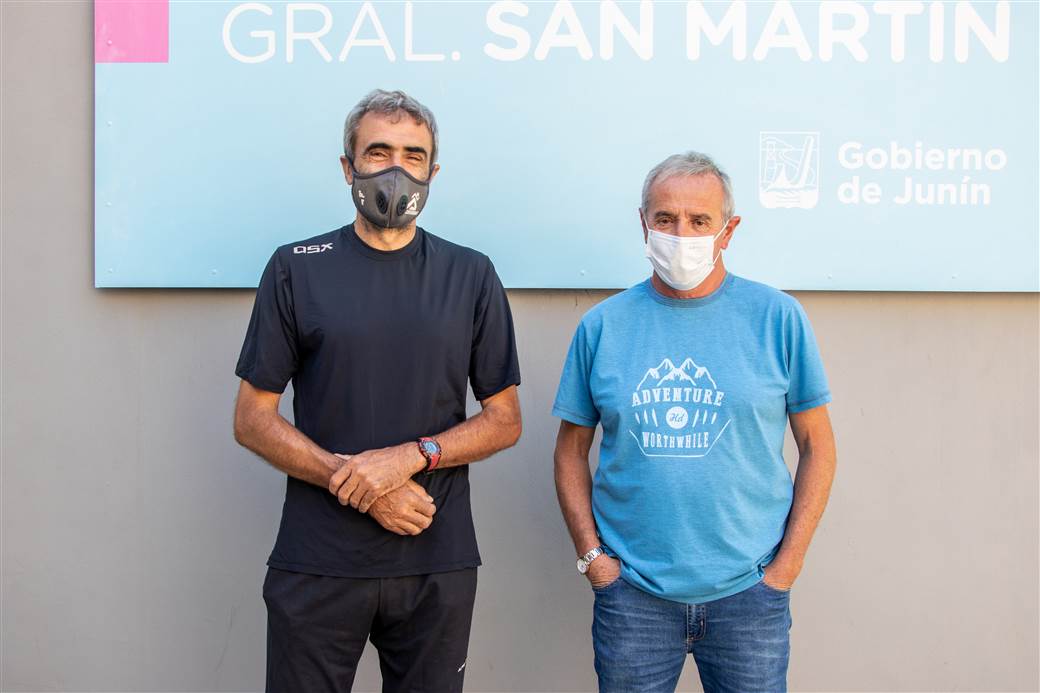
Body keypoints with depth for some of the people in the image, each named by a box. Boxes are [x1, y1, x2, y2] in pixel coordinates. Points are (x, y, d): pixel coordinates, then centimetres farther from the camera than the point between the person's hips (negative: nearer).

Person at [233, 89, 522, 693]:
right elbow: (253, 420, 1)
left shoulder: (471, 276, 5)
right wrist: (357, 485, -11)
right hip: (317, 564, -1)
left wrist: (410, 456, -12)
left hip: (439, 566, 1)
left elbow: (505, 421, 5)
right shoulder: (297, 269, 2)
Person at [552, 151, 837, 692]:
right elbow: (572, 450, 8)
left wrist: (787, 564, -3)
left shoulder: (778, 318, -1)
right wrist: (592, 555, -1)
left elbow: (817, 448, 2)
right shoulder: (602, 326, 2)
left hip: (748, 590, 0)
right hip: (631, 592, 1)